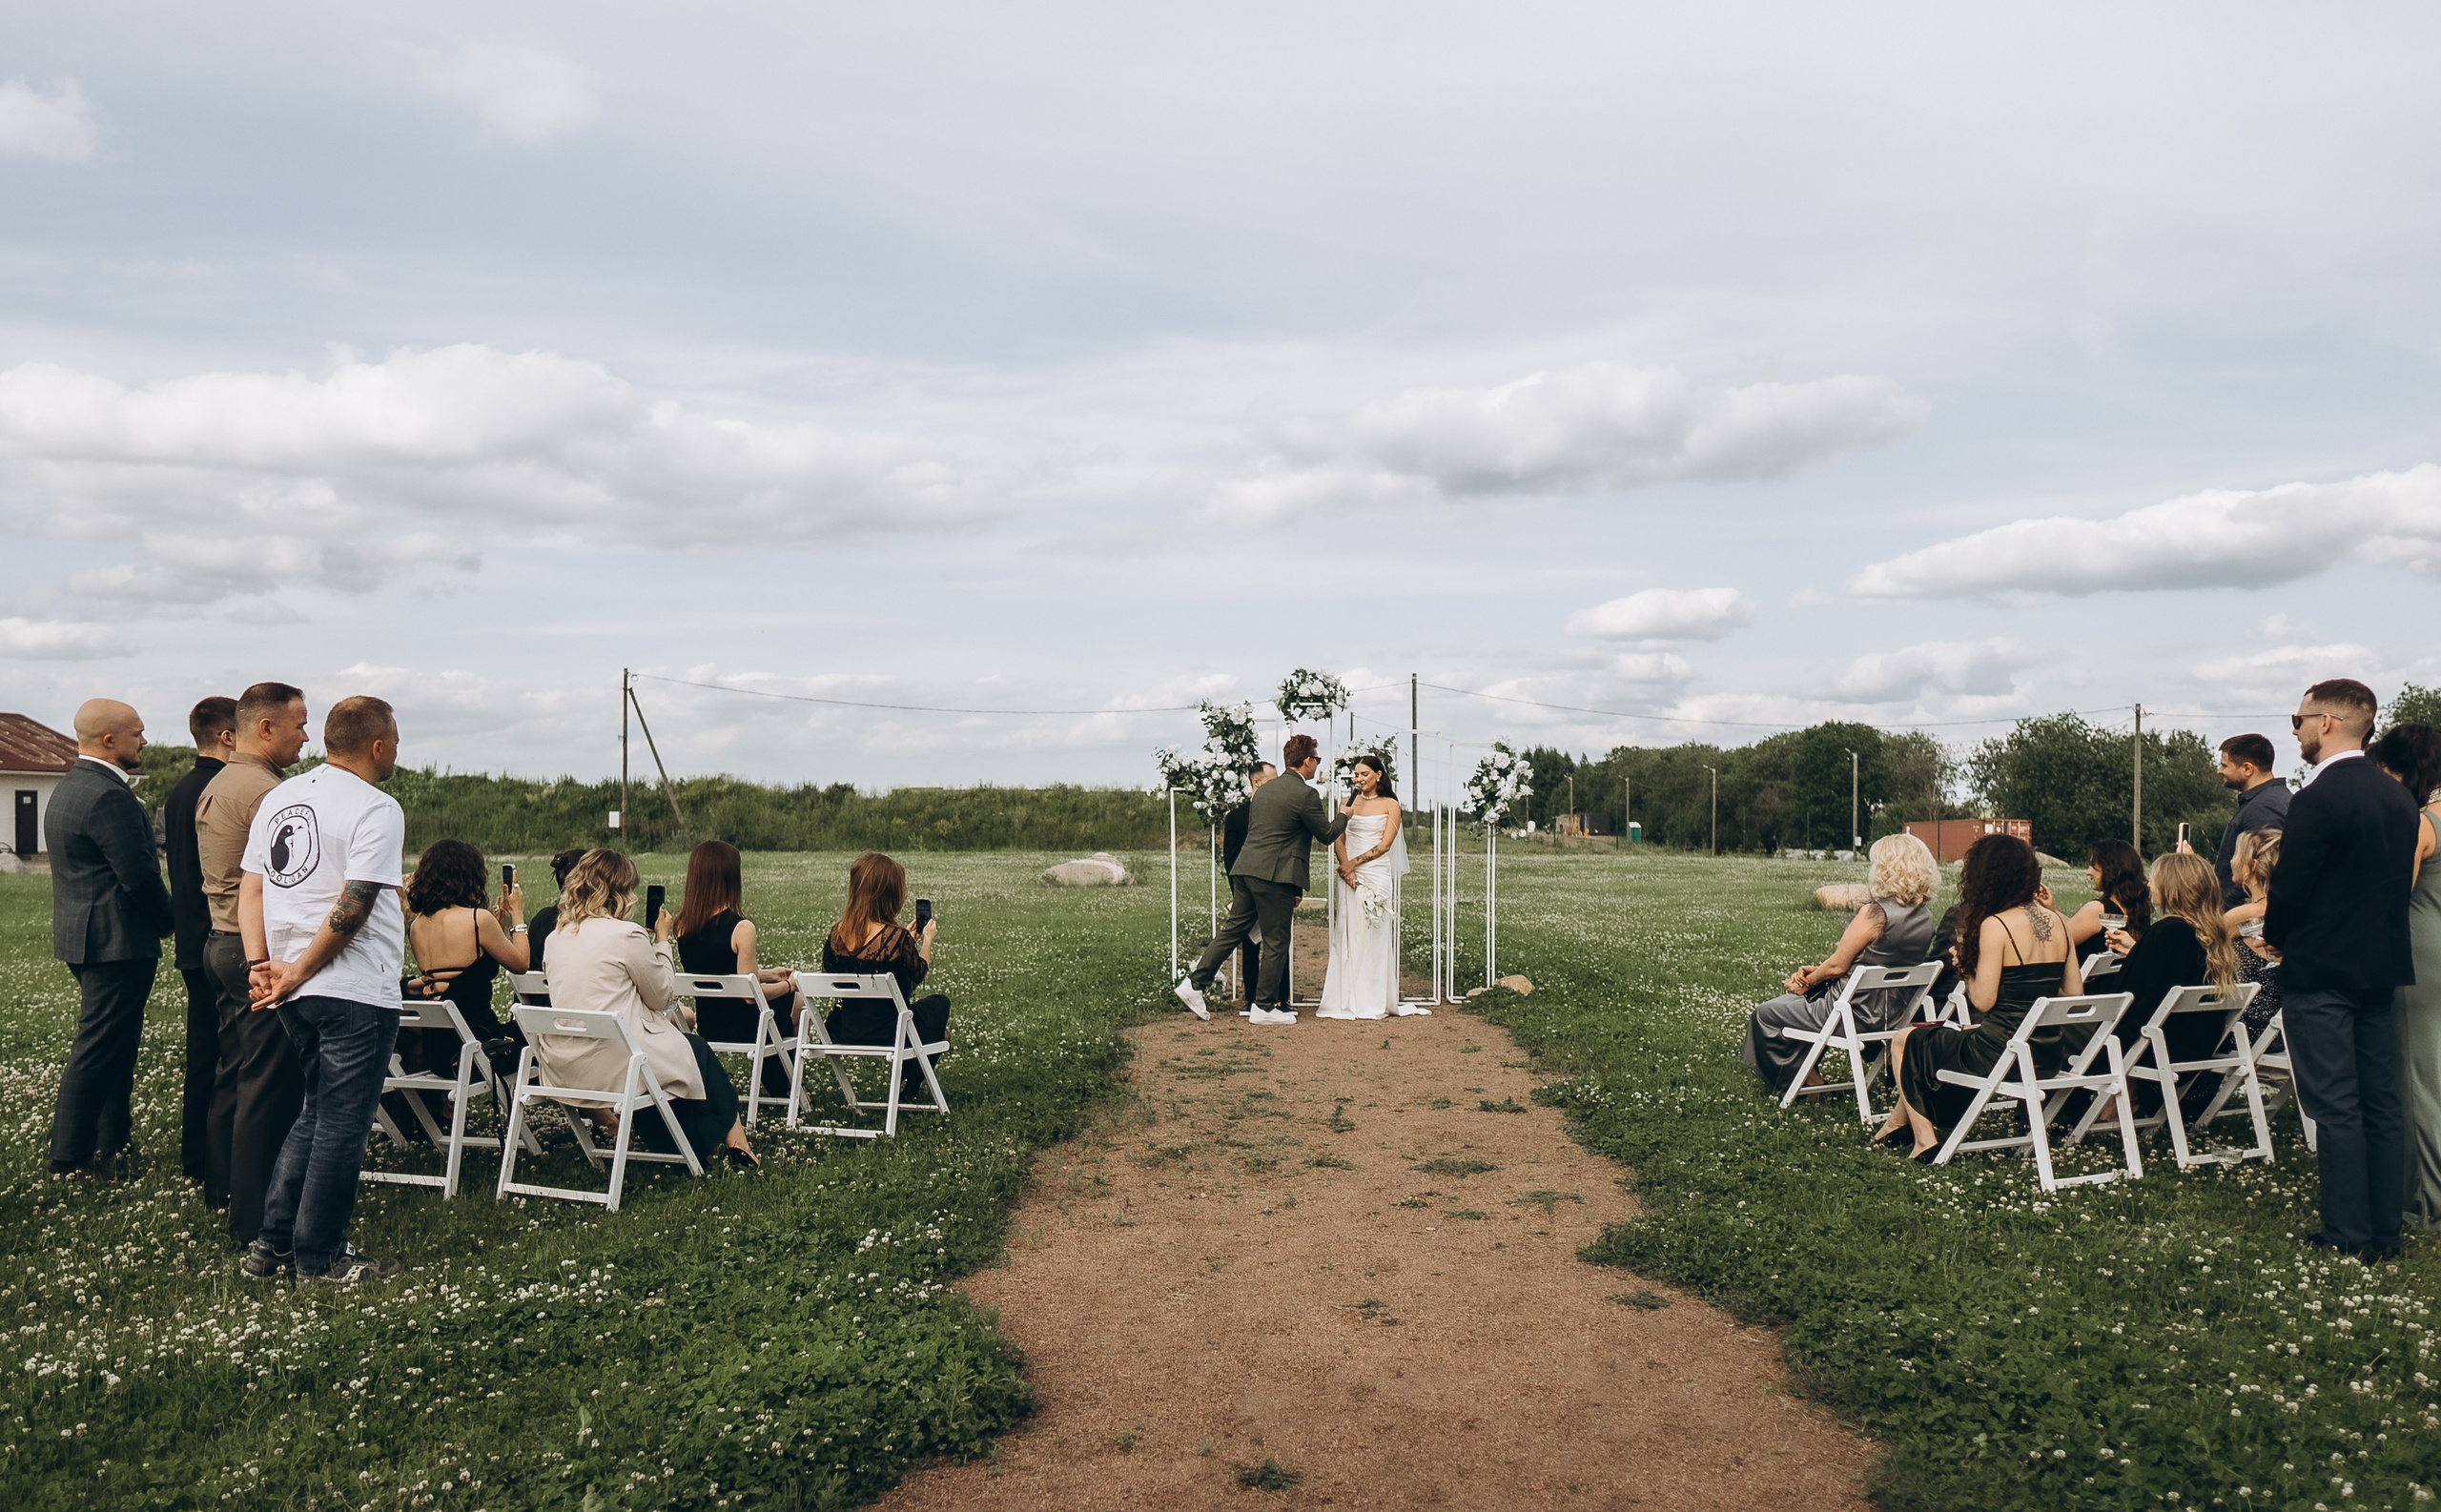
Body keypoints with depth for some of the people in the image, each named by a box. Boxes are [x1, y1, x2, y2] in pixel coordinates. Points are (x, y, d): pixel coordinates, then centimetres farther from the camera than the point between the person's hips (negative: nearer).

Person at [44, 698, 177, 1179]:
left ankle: (112, 1144, 25)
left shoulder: (67, 787, 14)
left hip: (84, 936, 11)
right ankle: (71, 1157, 3)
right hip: (117, 941, -11)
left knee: (114, 1046, 18)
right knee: (98, 1049, -3)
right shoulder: (109, 796, -20)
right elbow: (140, 876, -22)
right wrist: (167, 920, -4)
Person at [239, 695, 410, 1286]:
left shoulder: (279, 797, 12)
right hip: (356, 993, -8)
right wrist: (299, 972, -11)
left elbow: (250, 887, 10)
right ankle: (319, 1259, 10)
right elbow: (353, 906, -19)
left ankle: (269, 1244, 22)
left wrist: (261, 965, 3)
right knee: (341, 1125, 2)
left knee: (315, 1115, 20)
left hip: (296, 993, 8)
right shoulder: (376, 809, -12)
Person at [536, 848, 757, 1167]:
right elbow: (663, 996, -2)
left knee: (668, 1031, 28)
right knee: (696, 1049, 19)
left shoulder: (556, 937, 8)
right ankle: (731, 1138, 26)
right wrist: (662, 940, 9)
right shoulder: (626, 934, -13)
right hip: (609, 1066, -7)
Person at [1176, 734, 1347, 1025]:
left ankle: (1193, 982, 8)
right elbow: (1326, 834, -1)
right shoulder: (1306, 794, -9)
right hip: (1275, 876, -7)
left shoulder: (1264, 790, 16)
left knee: (1233, 930, 12)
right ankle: (1265, 1006, 8)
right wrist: (1344, 816, 19)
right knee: (1277, 943, 3)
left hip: (1246, 870, 8)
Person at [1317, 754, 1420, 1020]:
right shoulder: (1348, 802, 11)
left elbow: (1385, 844, -4)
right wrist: (1345, 866, -11)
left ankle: (1373, 1002, 2)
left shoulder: (1390, 804, 3)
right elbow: (1338, 839, 5)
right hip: (1349, 875, 3)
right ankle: (1347, 1001, 2)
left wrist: (1355, 862, -11)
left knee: (1373, 937, -2)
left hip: (1376, 874, -3)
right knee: (1347, 936, 0)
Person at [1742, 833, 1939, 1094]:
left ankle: (1785, 1084, 27)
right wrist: (1816, 971, 7)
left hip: (1857, 1012, -9)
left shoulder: (1874, 914, -25)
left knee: (1764, 1016, 10)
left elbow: (1838, 966, -18)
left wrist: (1807, 982, 2)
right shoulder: (1925, 916, 0)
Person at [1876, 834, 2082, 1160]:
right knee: (1932, 1038, 30)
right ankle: (1900, 1125, 37)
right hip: (2048, 1056, 8)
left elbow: (1983, 1001, -17)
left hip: (2003, 1054, -8)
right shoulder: (2057, 922, 4)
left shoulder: (1995, 925, -17)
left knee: (1905, 1042, 16)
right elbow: (2074, 993, 8)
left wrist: (1967, 965, 0)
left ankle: (1924, 1139, 17)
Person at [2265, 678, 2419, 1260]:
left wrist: (2275, 938, 2)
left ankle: (2349, 1236, 3)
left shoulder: (2318, 798, -18)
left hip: (2320, 972, -8)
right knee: (2380, 1103, 13)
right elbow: (2401, 883, 12)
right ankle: (2384, 1228, 19)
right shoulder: (2399, 797, 7)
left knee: (2335, 1108, -2)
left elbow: (2289, 888, -17)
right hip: (2381, 965, 8)